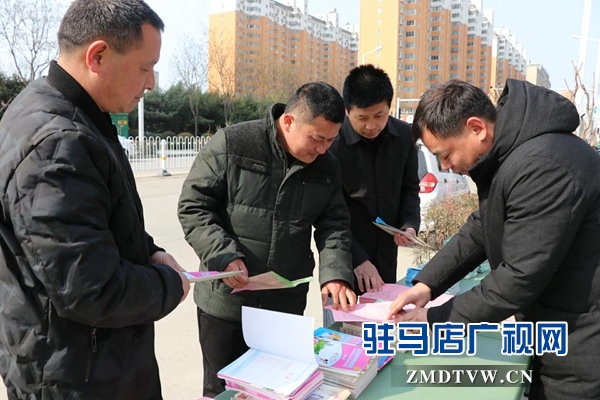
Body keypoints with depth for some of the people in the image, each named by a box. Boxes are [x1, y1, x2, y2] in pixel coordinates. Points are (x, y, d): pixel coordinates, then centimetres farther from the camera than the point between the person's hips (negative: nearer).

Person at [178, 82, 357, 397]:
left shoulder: (327, 166, 2)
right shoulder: (232, 144, -13)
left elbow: (334, 225, 5)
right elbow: (193, 205, -11)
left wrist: (335, 273, -12)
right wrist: (224, 256, -22)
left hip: (287, 305, 4)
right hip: (227, 301, -3)